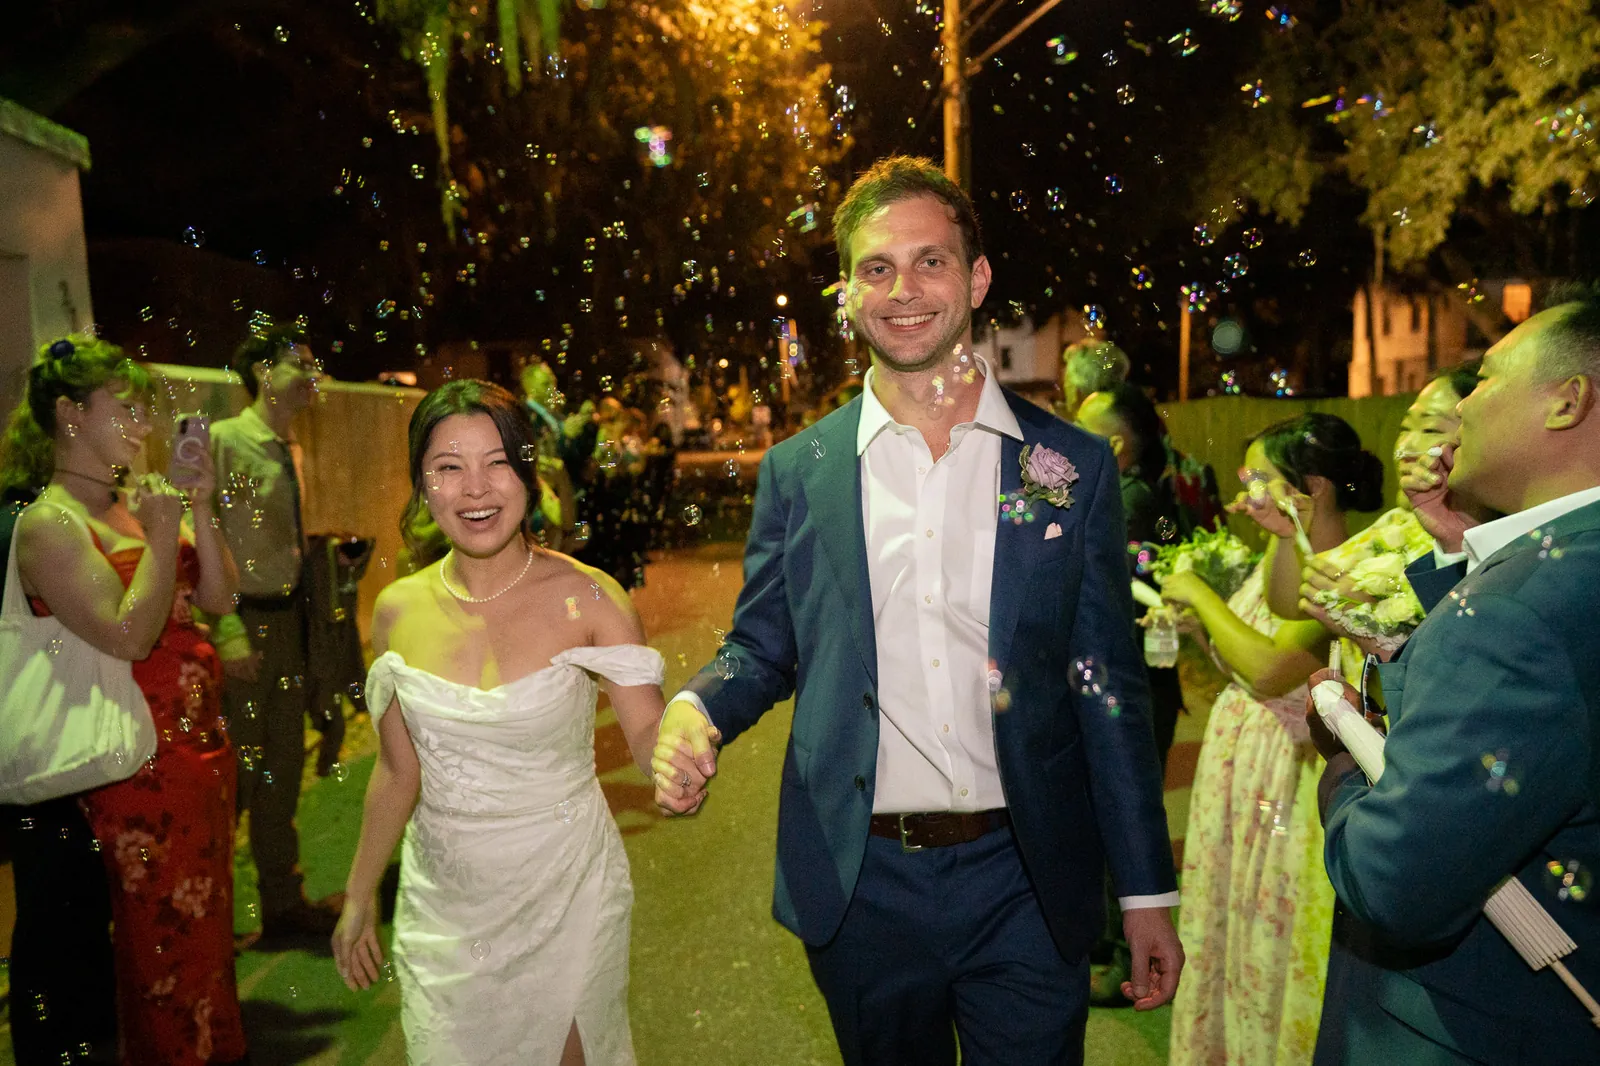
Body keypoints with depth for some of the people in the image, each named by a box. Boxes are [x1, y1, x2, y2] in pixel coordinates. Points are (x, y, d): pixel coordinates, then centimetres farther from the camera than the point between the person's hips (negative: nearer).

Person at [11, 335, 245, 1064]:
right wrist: (163, 531, -20)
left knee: (207, 921, 20)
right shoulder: (49, 524, -15)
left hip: (201, 744, 8)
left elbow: (219, 598, 4)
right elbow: (129, 636, -23)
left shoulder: (139, 501, 7)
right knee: (164, 937, 8)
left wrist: (200, 509, -6)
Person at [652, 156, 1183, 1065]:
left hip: (1026, 886, -1)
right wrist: (697, 710, -15)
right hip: (860, 887, 2)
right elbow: (762, 648, 7)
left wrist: (1149, 892, 0)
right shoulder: (798, 471, 0)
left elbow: (1111, 684, 0)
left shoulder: (1073, 465, -3)